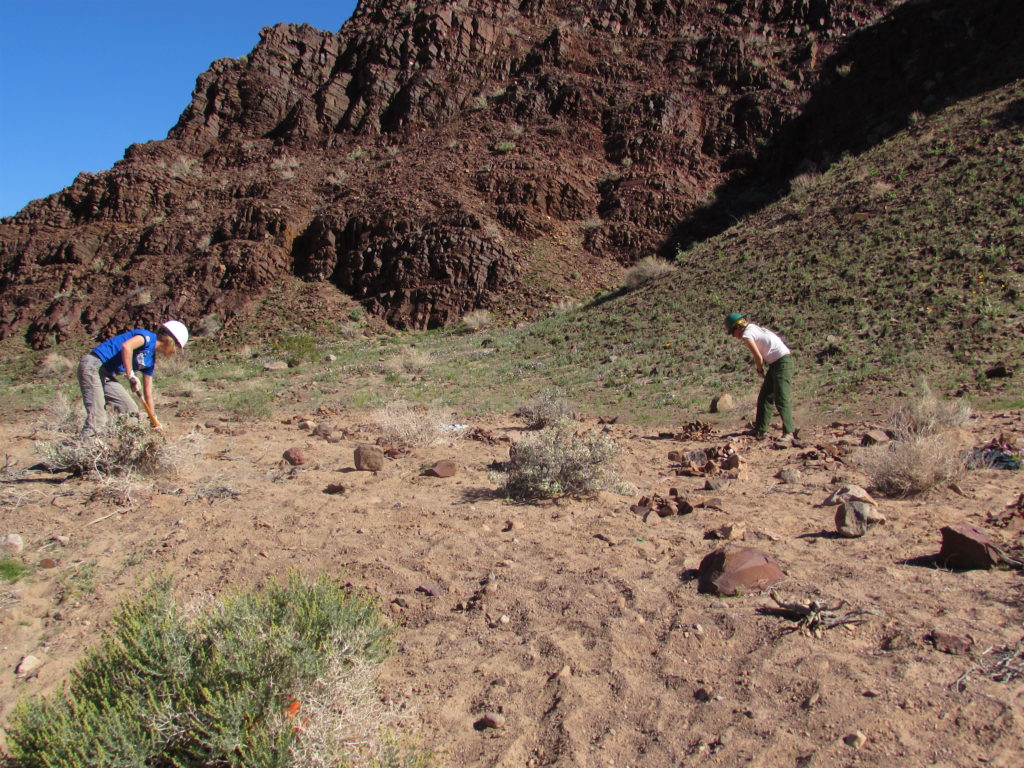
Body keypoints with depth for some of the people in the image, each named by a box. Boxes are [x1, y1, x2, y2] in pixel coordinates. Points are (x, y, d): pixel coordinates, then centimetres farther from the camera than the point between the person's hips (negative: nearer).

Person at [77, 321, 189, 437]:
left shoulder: (150, 361, 15)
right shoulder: (149, 337, -9)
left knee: (131, 410, 9)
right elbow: (126, 346, -30)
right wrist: (131, 375, -24)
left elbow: (148, 392, 19)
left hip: (107, 375, 10)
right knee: (97, 419, -17)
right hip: (92, 366, -10)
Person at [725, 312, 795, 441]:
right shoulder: (753, 327, 15)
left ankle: (788, 433, -16)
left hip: (782, 362, -10)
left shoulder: (747, 335, -12)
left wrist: (760, 370, 7)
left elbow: (758, 357, -14)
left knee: (781, 399, -14)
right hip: (775, 363, 10)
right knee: (764, 397, 12)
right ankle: (760, 430, 17)